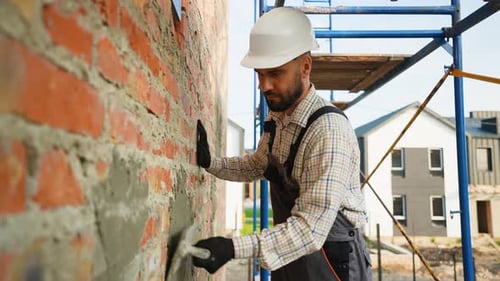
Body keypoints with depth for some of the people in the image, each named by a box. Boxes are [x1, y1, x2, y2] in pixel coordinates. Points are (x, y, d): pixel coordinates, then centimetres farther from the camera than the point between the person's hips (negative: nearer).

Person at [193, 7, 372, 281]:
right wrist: (209, 162, 0)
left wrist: (233, 247, -41)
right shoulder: (276, 118, -1)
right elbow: (257, 165, 16)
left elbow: (311, 229, -32)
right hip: (289, 254, 8)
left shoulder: (329, 129, -27)